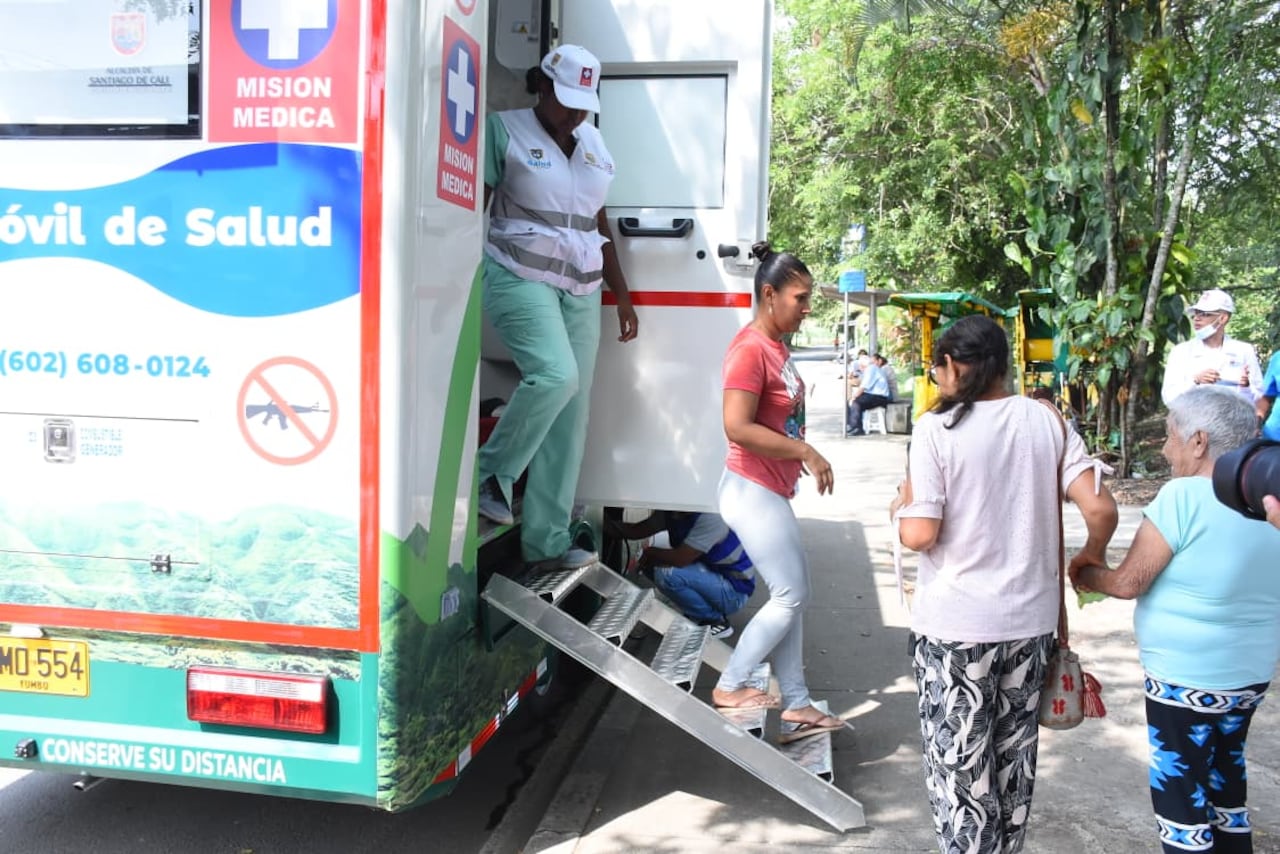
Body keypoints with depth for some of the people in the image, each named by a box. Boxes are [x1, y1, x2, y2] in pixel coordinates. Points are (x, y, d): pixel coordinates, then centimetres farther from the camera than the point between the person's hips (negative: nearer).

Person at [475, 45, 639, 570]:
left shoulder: (592, 143, 17)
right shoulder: (505, 129, 1)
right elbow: (475, 207, -3)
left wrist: (622, 294, 18)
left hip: (580, 289, 6)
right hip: (520, 277, -5)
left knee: (571, 415, 0)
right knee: (556, 375, -28)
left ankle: (547, 542, 7)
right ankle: (491, 475, -4)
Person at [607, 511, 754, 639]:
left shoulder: (710, 518, -28)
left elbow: (679, 559, -32)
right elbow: (638, 530, -2)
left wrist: (649, 552, -13)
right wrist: (608, 525, -18)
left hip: (734, 590, -9)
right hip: (709, 576, 9)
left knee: (666, 574, -27)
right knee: (650, 560, 1)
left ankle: (716, 621, -7)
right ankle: (696, 612, 10)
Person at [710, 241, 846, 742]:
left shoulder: (776, 346, 11)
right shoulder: (750, 349, -18)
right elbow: (738, 427, -26)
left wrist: (799, 456, 10)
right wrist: (805, 451, -21)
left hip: (772, 491, 10)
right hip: (753, 490, -10)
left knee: (793, 596, 13)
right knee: (789, 597, -2)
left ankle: (797, 707, 22)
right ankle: (729, 687, 13)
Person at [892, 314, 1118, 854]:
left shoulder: (937, 427, -14)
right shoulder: (1046, 420, -1)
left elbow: (919, 535, -18)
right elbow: (1100, 509, -6)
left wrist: (901, 508, 4)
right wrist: (1092, 557, 13)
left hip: (955, 624, -5)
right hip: (1031, 617, 5)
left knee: (958, 762, 10)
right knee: (1015, 755, 21)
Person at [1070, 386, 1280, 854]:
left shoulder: (1184, 496, -21)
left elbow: (1128, 583, -16)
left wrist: (1085, 575, 2)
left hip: (1186, 677, -7)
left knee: (1181, 792, 6)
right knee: (1224, 783, 23)